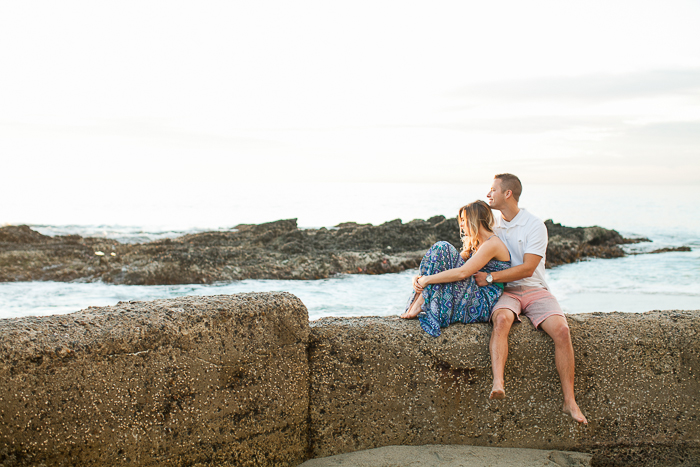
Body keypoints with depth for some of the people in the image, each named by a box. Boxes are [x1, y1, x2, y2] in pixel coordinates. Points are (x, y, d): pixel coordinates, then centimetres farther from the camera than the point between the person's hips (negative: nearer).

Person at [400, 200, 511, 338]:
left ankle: (420, 304, -19)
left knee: (442, 249, -17)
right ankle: (417, 302, -14)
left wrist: (427, 280, -19)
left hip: (482, 307, -9)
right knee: (441, 248, -2)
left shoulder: (492, 244, -12)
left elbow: (462, 273, -24)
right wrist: (419, 278, -5)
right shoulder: (475, 244, 19)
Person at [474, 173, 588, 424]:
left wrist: (490, 277, -18)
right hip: (505, 291, 2)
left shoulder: (535, 225, -4)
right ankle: (497, 384, -50)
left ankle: (569, 401, -19)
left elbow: (527, 269, -13)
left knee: (561, 330, -27)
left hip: (534, 290, -1)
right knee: (501, 319, -35)